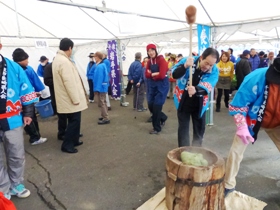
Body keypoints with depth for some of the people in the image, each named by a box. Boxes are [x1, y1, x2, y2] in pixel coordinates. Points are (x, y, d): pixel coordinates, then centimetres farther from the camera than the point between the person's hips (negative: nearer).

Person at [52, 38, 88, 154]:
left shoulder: (58, 58, 14)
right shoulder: (64, 61, -21)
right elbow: (69, 82, -25)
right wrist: (75, 99, -19)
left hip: (68, 98, 10)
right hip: (70, 99, -10)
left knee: (74, 120, 19)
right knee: (74, 121, 0)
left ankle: (74, 140, 31)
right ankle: (67, 145, 9)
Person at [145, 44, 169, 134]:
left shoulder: (161, 60, -13)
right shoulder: (149, 61, 8)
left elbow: (162, 75, -21)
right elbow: (147, 74, 1)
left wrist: (152, 74, -8)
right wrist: (155, 74, -16)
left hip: (162, 85, -7)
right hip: (152, 84, 7)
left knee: (157, 106, -4)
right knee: (150, 105, 9)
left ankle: (156, 128, 14)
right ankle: (163, 117, 36)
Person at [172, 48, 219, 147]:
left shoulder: (214, 71, -15)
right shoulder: (187, 61, -17)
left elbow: (207, 88, -28)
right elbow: (174, 75, -27)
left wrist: (196, 90, -50)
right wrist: (185, 66, -45)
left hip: (199, 104, 2)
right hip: (183, 102, -1)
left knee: (200, 128, 14)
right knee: (183, 128, 6)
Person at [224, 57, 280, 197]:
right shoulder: (256, 78, -29)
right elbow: (238, 105, -22)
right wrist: (242, 127, -29)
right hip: (252, 120, -3)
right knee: (236, 151, -4)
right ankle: (228, 185, 15)